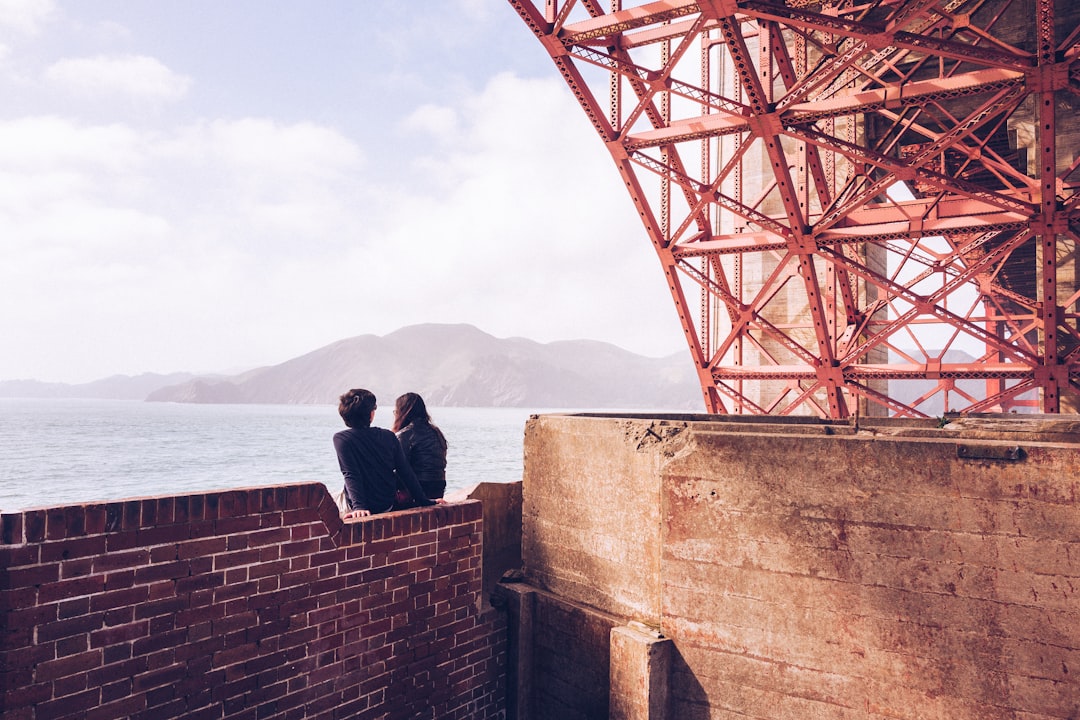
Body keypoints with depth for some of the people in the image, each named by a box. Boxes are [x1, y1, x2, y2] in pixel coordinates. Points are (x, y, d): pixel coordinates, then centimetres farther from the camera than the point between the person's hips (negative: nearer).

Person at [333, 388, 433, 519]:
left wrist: (358, 506, -30)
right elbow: (405, 472, -3)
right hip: (388, 506, 4)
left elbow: (350, 475, -25)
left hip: (363, 509, -4)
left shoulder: (341, 438, -14)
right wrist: (423, 500, 2)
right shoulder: (388, 436, -4)